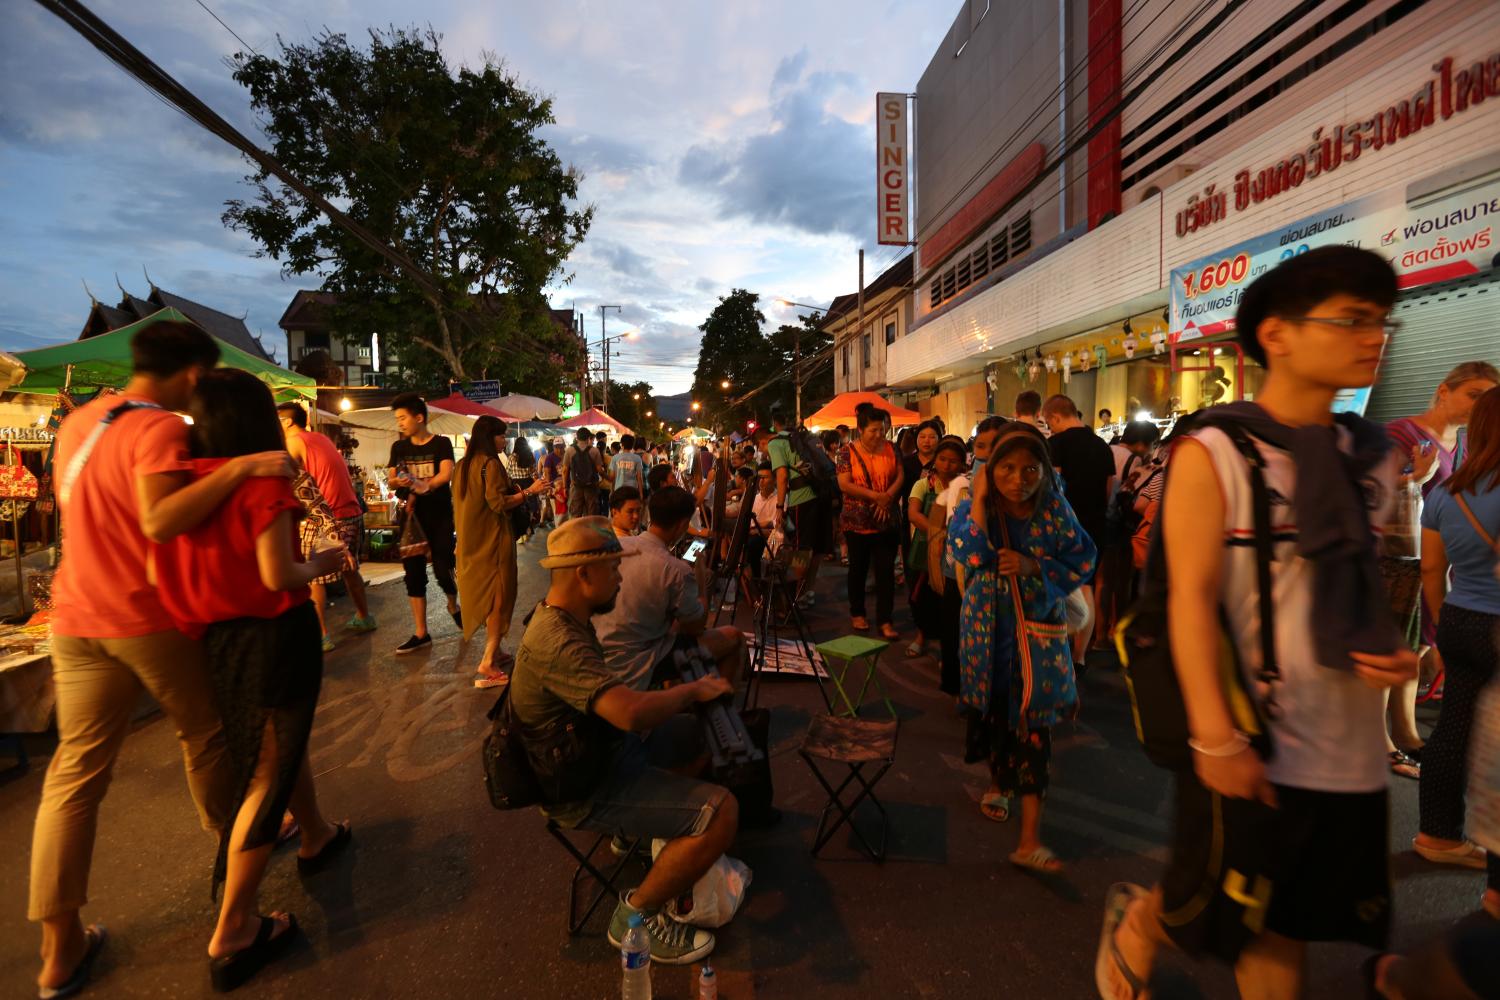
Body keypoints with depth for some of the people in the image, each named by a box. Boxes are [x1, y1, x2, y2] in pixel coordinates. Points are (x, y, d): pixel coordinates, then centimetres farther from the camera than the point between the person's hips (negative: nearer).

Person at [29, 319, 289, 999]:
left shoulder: (77, 422, 10)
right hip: (152, 618, -7)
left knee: (75, 771, 9)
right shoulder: (158, 428, -17)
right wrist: (241, 467, -33)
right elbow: (160, 521, -31)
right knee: (204, 736, 16)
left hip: (79, 619, 7)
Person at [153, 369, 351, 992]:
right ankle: (232, 935, 15)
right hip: (274, 637, -7)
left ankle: (316, 837, 48)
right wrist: (321, 563, -4)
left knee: (281, 742, 27)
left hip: (219, 638, 7)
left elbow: (162, 571, 1)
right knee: (267, 772, 5)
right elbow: (278, 576, -22)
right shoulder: (261, 481, -18)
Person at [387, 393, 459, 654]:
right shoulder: (399, 447, 8)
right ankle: (421, 634, 12)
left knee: (443, 571, -4)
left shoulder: (441, 444, -5)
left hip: (439, 517, -4)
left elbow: (447, 474, -20)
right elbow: (392, 480, 4)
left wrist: (421, 487, -34)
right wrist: (398, 482, -19)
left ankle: (453, 607, 30)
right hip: (412, 517, 4)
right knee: (413, 574, 3)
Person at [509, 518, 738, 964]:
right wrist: (693, 689, -23)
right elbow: (633, 712, -41)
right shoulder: (557, 643, -32)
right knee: (721, 812, -18)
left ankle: (643, 823, 27)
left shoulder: (564, 618, 0)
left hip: (602, 744, 10)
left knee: (698, 732, 20)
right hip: (583, 789, -10)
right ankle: (637, 915, 0)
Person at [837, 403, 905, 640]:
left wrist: (888, 497, -16)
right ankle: (857, 613, 29)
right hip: (857, 522, -2)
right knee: (858, 568, 12)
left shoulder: (890, 448, 3)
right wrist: (876, 496, -18)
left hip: (887, 521, 2)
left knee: (886, 570, 0)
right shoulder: (848, 452, -7)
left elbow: (900, 476, 1)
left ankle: (884, 620, 8)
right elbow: (844, 484, -14)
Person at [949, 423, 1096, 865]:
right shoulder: (972, 508, -9)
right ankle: (998, 783, 46)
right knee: (993, 713, 17)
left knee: (1033, 725, -3)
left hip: (1038, 631, -1)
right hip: (988, 629, 1)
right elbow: (968, 554, -26)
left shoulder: (1055, 508, -7)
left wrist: (1033, 567, -21)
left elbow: (1082, 561, -5)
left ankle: (1030, 838, 4)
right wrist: (980, 499, -25)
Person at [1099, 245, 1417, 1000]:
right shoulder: (1213, 453, -13)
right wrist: (1215, 739, -20)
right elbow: (1192, 598, -17)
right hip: (1248, 739, -6)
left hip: (1349, 745, 6)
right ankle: (1135, 922, 41)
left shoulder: (1372, 455, 7)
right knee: (1217, 908, 10)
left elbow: (1370, 581, 17)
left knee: (1288, 925, 18)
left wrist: (1396, 651, -3)